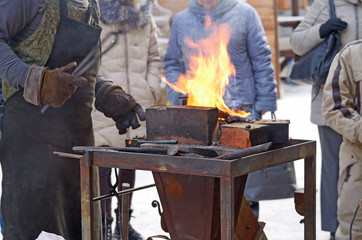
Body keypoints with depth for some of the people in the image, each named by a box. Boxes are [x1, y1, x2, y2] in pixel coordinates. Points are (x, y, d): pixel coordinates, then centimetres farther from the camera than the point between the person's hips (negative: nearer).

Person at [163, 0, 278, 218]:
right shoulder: (181, 20, 12)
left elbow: (262, 61, 3)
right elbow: (172, 63, 19)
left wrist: (266, 104, -2)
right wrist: (178, 98, 4)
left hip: (241, 110, -2)